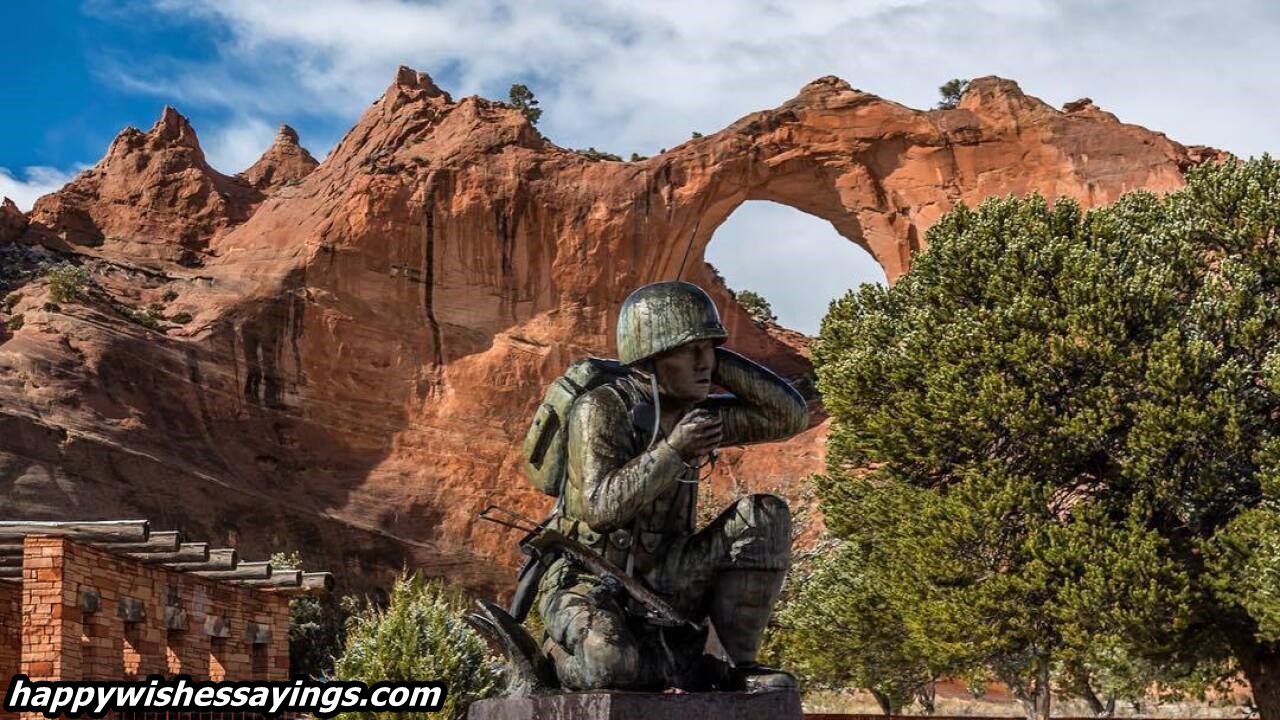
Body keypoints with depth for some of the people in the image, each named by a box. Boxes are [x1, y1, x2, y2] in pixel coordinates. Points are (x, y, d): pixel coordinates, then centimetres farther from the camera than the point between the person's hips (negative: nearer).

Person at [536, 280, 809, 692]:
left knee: (765, 515, -14)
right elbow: (601, 508, -27)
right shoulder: (601, 410, -17)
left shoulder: (700, 412, 2)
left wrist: (716, 360, -9)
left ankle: (740, 664, -10)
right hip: (589, 588, -6)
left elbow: (792, 415, -4)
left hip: (659, 581, 6)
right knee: (610, 668, -40)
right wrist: (674, 451, -33)